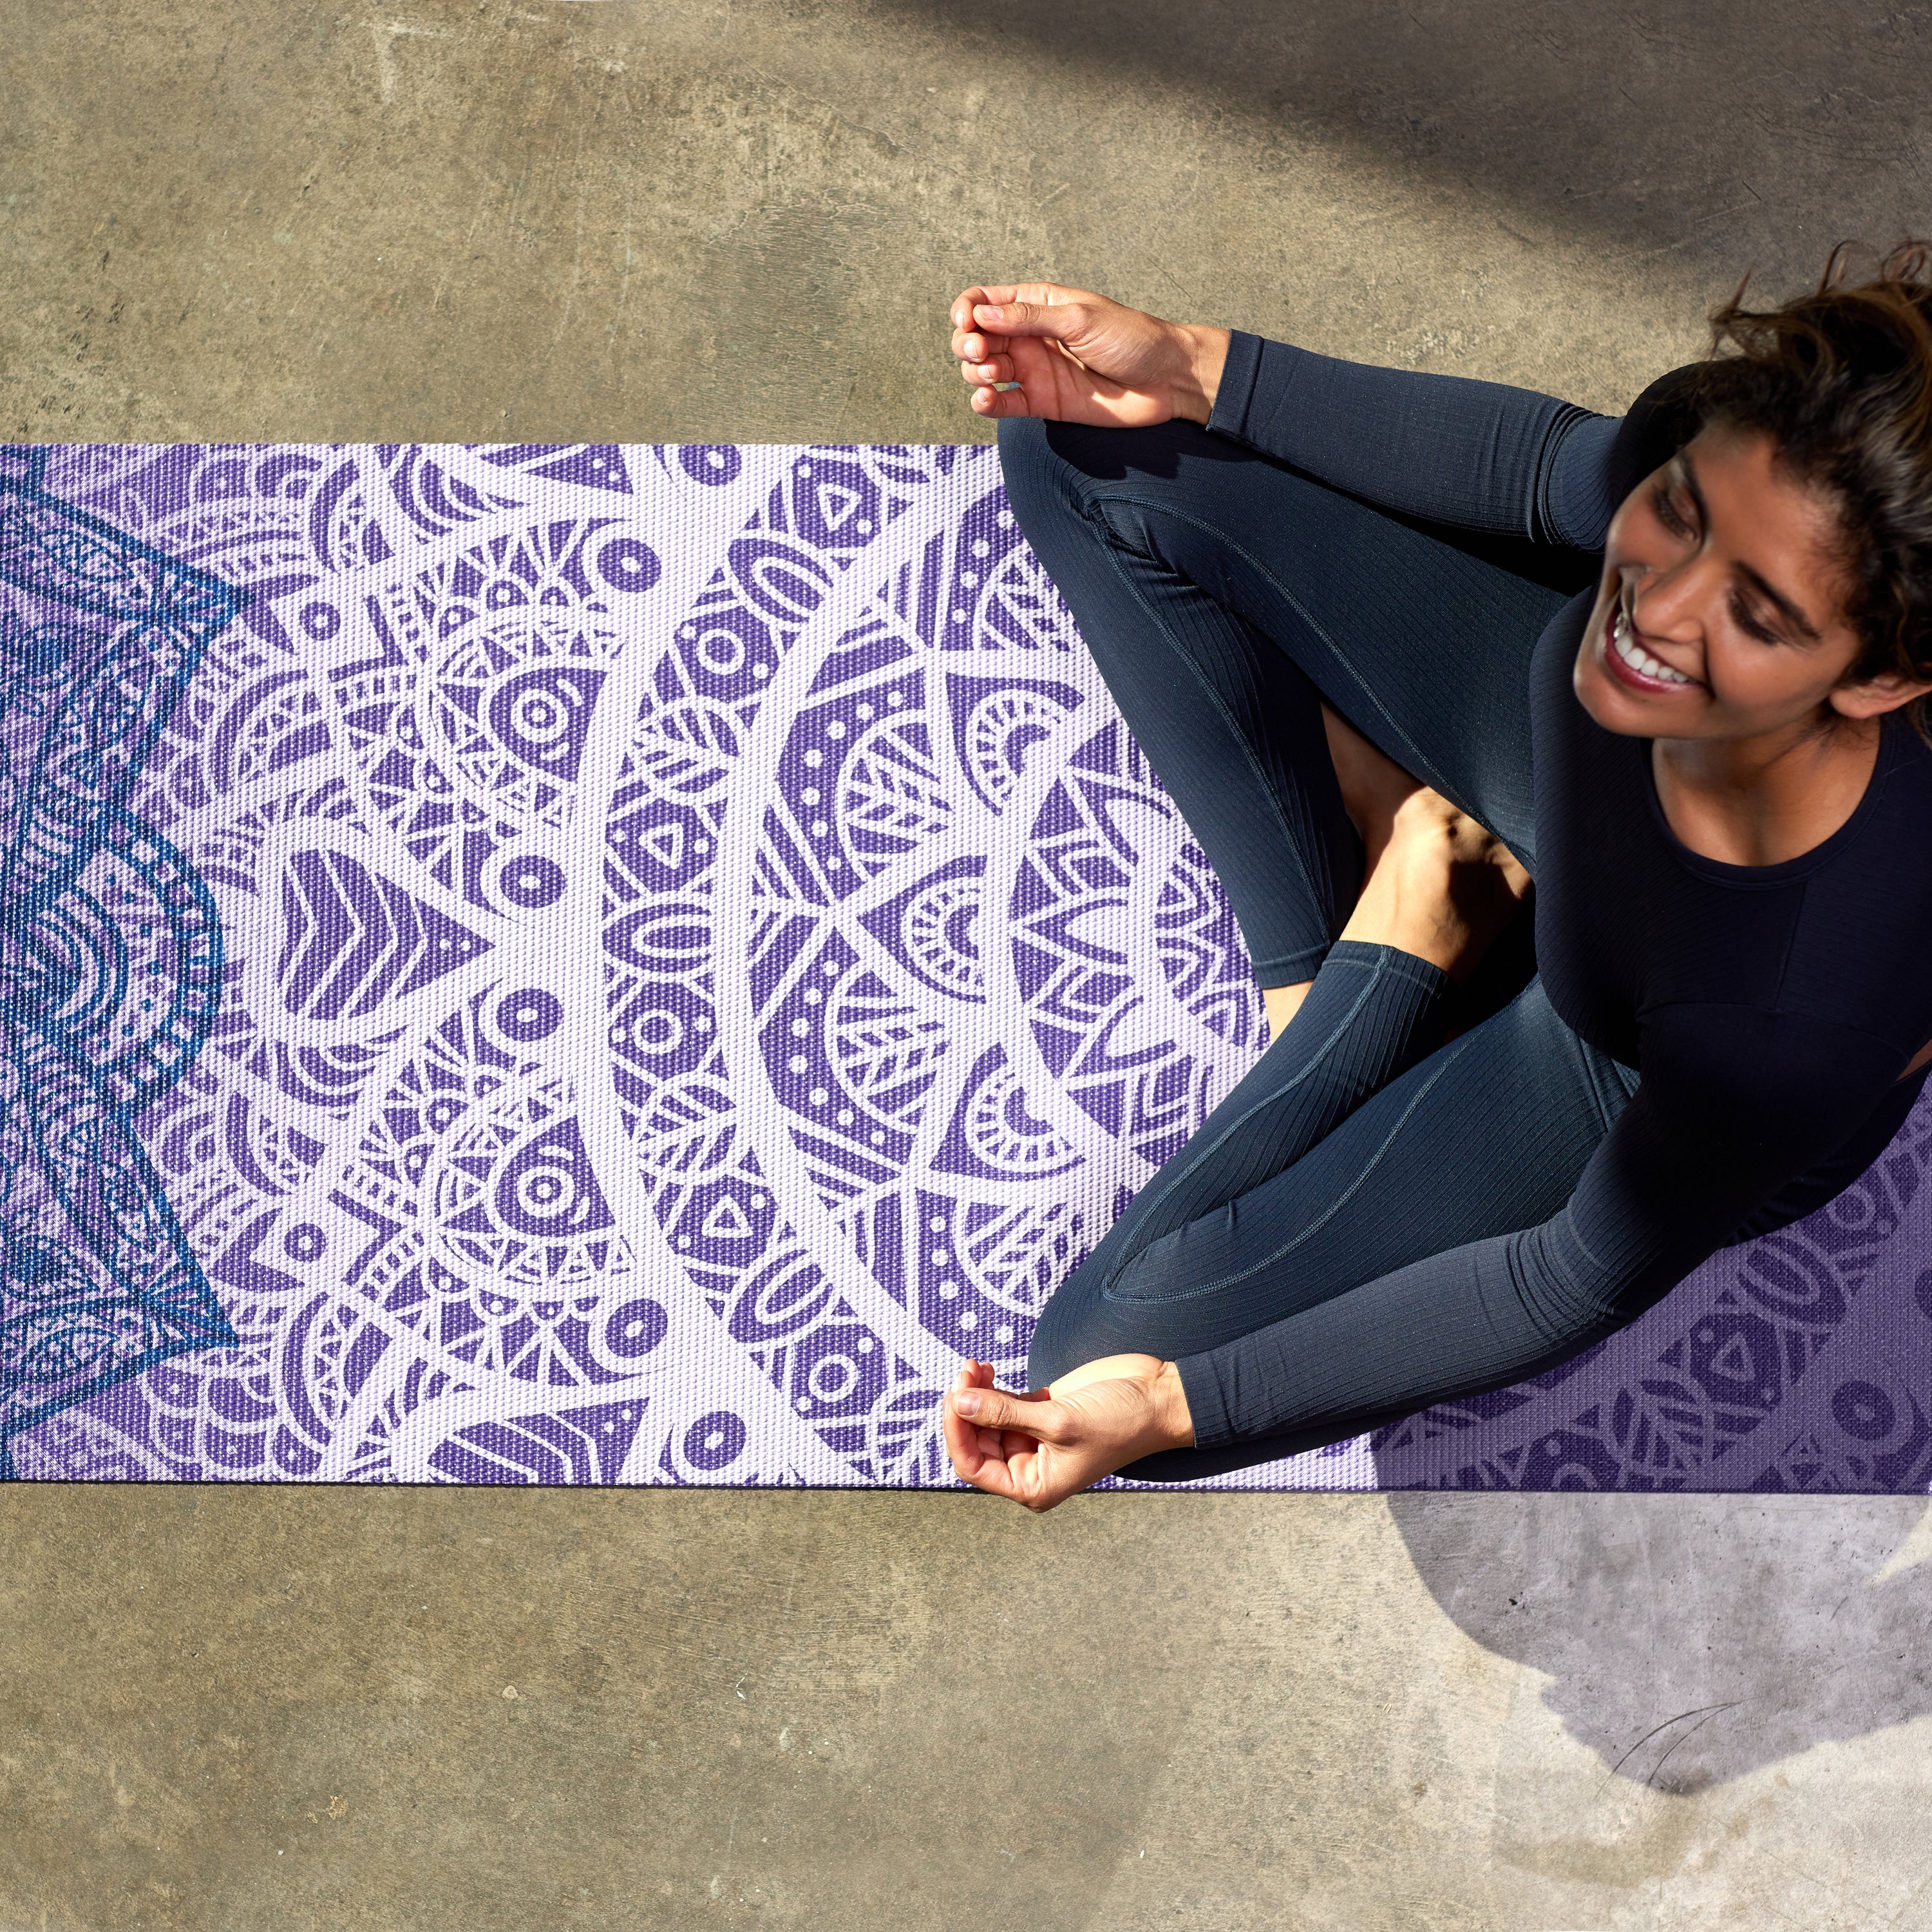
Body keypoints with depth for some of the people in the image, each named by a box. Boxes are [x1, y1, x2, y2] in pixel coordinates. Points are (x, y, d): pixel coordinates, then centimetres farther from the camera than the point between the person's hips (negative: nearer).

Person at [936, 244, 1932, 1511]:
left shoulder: (1806, 1016, -44)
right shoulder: (1718, 444, -34)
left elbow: (1592, 1280, -25)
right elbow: (1546, 462, -7)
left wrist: (1176, 1404, -22)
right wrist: (1194, 369, -12)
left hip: (1626, 1082, -4)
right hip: (1551, 731, 5)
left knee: (1108, 1350, -8)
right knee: (1085, 442, -3)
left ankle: (1413, 944, 7)